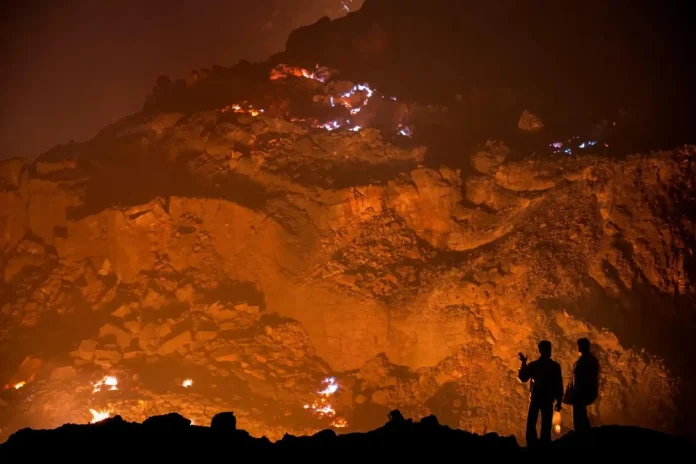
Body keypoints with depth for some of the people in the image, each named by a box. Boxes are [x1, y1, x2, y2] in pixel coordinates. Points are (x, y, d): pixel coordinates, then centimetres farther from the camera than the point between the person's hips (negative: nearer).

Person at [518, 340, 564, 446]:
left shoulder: (533, 365, -5)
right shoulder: (555, 366, -6)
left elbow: (523, 378, 4)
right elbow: (559, 385, -4)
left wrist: (523, 363, 9)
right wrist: (559, 401, 3)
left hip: (535, 399, 0)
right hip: (548, 400, 0)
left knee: (531, 424, 8)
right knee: (546, 426, 6)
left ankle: (531, 445, 5)